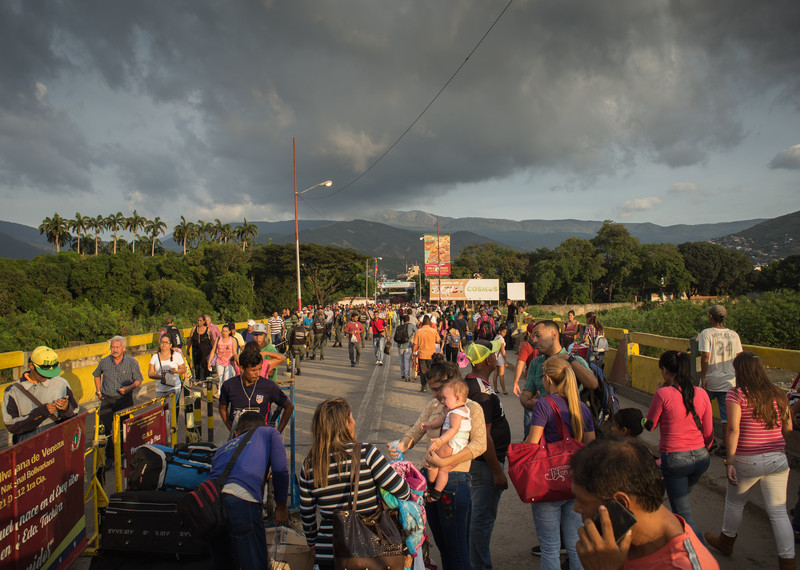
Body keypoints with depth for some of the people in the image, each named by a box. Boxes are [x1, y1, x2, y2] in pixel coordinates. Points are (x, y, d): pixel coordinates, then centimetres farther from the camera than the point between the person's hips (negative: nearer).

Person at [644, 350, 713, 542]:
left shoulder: (663, 394, -15)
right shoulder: (701, 393, -1)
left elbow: (650, 425, -1)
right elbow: (709, 433, 6)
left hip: (674, 459, -6)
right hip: (701, 457, 6)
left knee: (683, 513, 5)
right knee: (681, 497, 30)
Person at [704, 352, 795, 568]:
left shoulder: (736, 395, -12)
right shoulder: (779, 395, 2)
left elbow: (733, 430, -18)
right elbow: (788, 429, 9)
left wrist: (729, 461, -14)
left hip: (747, 461, -3)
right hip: (777, 460, 3)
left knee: (734, 503, 19)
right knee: (778, 511, 10)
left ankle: (726, 541, 39)